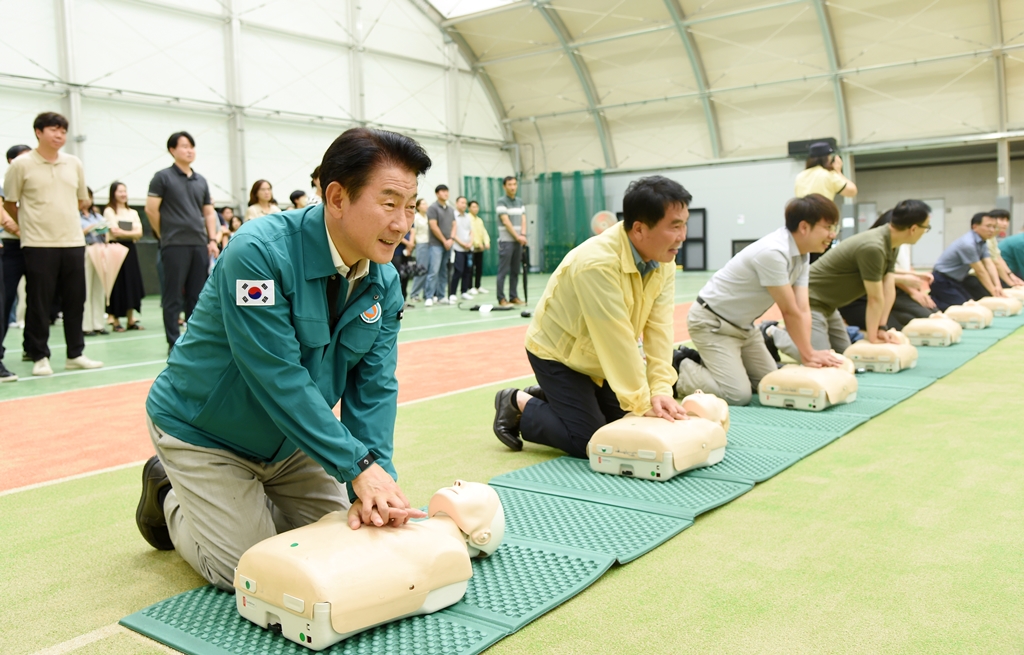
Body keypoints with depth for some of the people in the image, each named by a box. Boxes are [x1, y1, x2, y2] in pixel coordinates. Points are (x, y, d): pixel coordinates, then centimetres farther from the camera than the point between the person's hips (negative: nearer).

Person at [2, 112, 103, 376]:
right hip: (38, 245, -4)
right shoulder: (21, 165, -2)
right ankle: (39, 357, 11)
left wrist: (62, 216, 14)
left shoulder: (74, 163, 9)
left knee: (75, 301, 7)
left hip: (73, 242, 4)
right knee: (39, 303, 1)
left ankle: (75, 354, 18)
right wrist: (30, 224, 9)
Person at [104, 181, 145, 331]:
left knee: (132, 283, 4)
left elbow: (139, 233, 2)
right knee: (117, 284, -5)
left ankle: (131, 319, 9)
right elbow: (115, 232, -12)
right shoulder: (109, 211, 0)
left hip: (130, 249, 5)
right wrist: (131, 233, -5)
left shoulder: (133, 212, 15)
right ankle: (115, 320, 0)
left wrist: (122, 232, -9)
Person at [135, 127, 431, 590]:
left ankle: (251, 504, 31)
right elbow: (278, 378, -34)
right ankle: (171, 501, 20)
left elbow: (374, 387, -14)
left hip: (291, 441, 7)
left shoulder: (384, 283, -10)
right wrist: (357, 466, -35)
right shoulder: (259, 252, -31)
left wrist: (376, 478, -28)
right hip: (203, 434, -6)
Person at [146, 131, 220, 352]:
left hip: (200, 245, 5)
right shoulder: (163, 177, 0)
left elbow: (209, 212, 17)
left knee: (196, 296, 8)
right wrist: (166, 235, 2)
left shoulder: (201, 181, 15)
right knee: (174, 297, -1)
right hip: (175, 245, -5)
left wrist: (212, 239, 6)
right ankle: (174, 343, 3)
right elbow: (151, 210, -3)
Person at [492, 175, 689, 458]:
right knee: (590, 442, -11)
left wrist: (660, 390, -25)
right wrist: (643, 403, -29)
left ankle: (547, 396, 24)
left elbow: (658, 327, -16)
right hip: (557, 352, -7)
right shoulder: (597, 262, -36)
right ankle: (519, 404, 10)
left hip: (600, 360, 8)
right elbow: (616, 339, -34)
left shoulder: (664, 261, -12)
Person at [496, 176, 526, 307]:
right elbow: (506, 222, -13)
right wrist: (517, 236, -15)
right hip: (506, 240, -6)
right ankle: (501, 298, -1)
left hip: (518, 241, 6)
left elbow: (523, 220, 8)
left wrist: (523, 235, -8)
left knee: (515, 271, 8)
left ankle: (514, 297, 13)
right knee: (503, 271, -4)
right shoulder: (501, 201, -6)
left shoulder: (520, 202, 13)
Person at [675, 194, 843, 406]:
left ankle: (703, 361, 21)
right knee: (738, 395, -18)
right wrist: (809, 353, -13)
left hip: (743, 325, 10)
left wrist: (808, 355, -14)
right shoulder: (773, 253, -29)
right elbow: (790, 311, -23)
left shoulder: (803, 256, -1)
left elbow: (802, 309, -4)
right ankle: (680, 370, 4)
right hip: (712, 322, -10)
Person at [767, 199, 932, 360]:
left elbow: (889, 290, 2)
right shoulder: (873, 247, -29)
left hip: (827, 304, 11)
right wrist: (872, 337, -12)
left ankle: (780, 333, 21)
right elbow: (875, 299, -20)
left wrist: (881, 328, -4)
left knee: (844, 354, 15)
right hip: (809, 300, -10)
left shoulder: (891, 245, 3)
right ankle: (774, 335, 4)